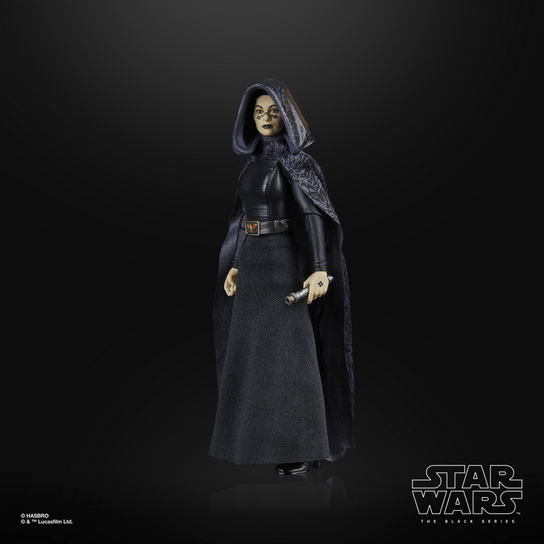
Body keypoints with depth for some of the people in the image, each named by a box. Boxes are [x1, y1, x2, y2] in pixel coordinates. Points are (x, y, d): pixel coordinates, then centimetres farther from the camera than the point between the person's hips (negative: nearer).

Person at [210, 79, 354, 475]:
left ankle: (303, 447, 1)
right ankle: (264, 436, 22)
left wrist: (319, 268, -30)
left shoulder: (296, 160, -7)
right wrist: (236, 265, 15)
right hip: (253, 262, 8)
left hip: (286, 261, -8)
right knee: (253, 352, 9)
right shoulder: (253, 160, 16)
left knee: (288, 352, -9)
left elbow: (313, 214, -19)